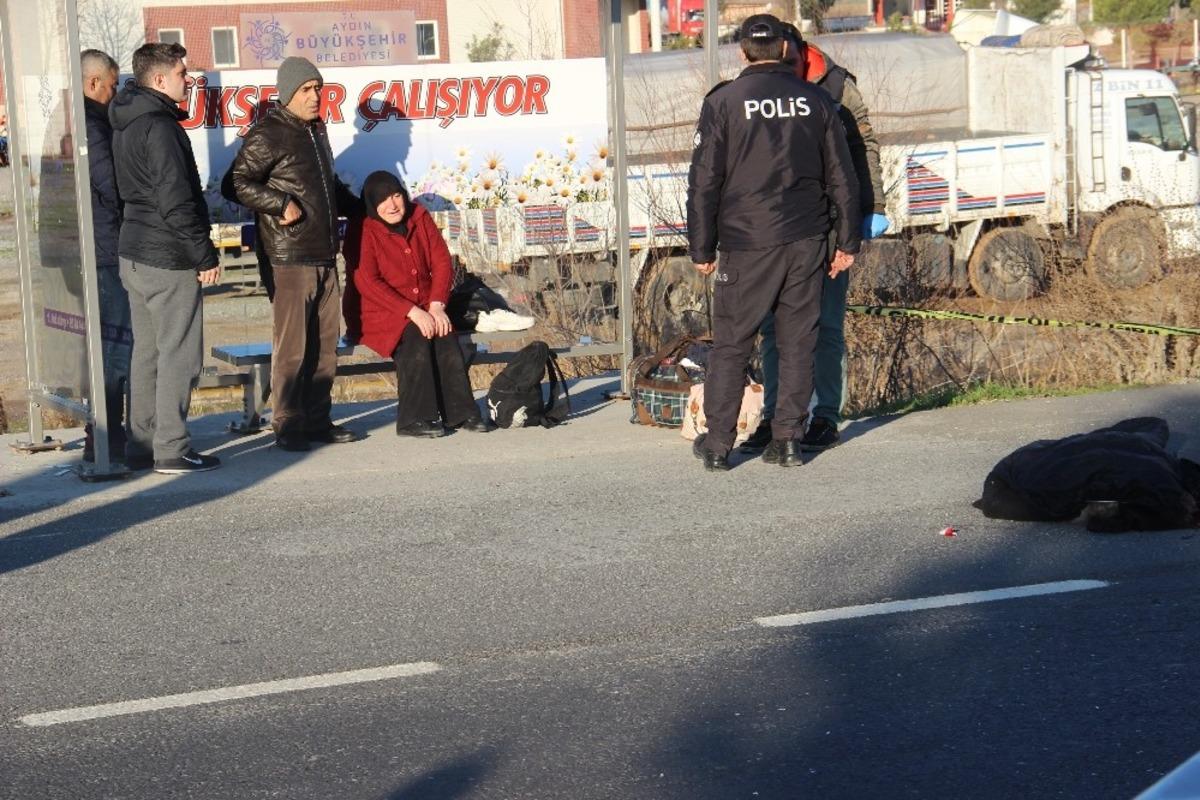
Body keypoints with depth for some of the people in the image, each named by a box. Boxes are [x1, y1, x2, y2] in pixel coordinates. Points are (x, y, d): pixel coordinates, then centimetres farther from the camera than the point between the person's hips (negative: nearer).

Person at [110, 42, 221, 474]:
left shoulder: (126, 124, 14)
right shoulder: (159, 127, -16)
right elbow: (176, 201, -20)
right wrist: (205, 256, -14)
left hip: (134, 254, 10)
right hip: (168, 259, -10)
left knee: (147, 351, 13)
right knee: (180, 354, -4)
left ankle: (141, 445, 17)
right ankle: (172, 450, -2)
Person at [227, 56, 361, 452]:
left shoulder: (316, 130, 19)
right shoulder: (267, 135, -8)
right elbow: (239, 182, -12)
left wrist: (359, 207, 25)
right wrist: (280, 204, -19)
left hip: (325, 255, 8)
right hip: (290, 259, -8)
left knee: (326, 341, 10)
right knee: (292, 345, -6)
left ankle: (318, 419, 18)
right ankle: (287, 426, 1)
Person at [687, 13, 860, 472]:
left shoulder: (723, 102, -3)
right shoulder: (815, 100, 5)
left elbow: (704, 181, -4)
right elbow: (841, 177, 8)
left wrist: (702, 248, 2)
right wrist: (848, 241, 16)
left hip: (747, 244, -2)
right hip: (806, 243, 2)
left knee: (731, 345, 5)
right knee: (798, 343, 9)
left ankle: (717, 445, 6)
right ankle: (787, 439, 10)